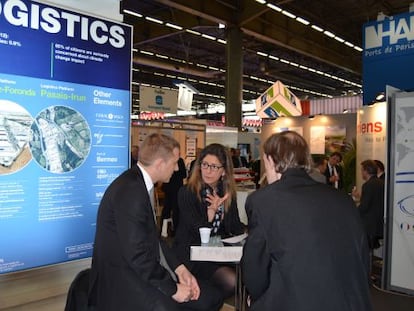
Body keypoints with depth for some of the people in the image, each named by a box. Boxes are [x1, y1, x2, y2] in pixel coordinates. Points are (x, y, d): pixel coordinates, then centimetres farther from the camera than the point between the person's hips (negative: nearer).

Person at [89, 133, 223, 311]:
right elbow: (136, 253, -23)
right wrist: (172, 289, -14)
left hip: (146, 270, 9)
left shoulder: (141, 183, 9)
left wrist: (179, 268, 3)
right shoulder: (130, 189, -22)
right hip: (122, 279, -9)